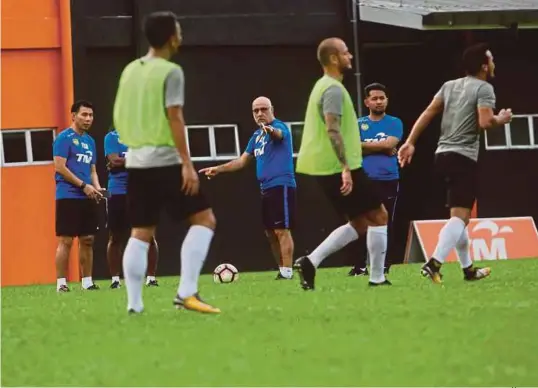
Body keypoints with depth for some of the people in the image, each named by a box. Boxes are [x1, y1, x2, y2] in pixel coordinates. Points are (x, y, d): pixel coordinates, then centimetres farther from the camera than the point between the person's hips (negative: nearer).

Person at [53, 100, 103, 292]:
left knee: (87, 240, 7)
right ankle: (61, 283, -5)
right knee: (66, 240, -8)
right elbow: (60, 167, -13)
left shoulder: (90, 141, 17)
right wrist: (84, 186, -14)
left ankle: (87, 281, 12)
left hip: (87, 198, 7)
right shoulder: (64, 138, -6)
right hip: (68, 196, -7)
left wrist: (97, 188, 2)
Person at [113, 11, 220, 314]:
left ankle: (134, 304, 5)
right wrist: (187, 164, -17)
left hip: (136, 162, 7)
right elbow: (174, 117, -15)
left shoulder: (130, 70, 13)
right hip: (164, 161, -7)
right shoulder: (171, 72, -8)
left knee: (141, 233, 10)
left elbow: (120, 118, 17)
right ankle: (187, 292, -12)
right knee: (204, 219, -2)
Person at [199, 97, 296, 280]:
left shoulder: (279, 127, -8)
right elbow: (242, 161, 25)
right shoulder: (257, 135, 18)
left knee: (282, 230, -12)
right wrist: (219, 169, 19)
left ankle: (287, 272, -13)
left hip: (281, 185, -9)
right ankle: (282, 270, 17)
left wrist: (270, 130, -58)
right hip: (266, 188, 9)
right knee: (270, 232, 11)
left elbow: (278, 134, -35)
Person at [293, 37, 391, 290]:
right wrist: (345, 168, -29)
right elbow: (332, 130, -25)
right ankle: (377, 279, 4)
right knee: (378, 216, 1)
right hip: (339, 168, -10)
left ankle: (311, 262, 3)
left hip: (327, 169, 10)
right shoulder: (334, 89, -14)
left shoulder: (324, 86, 17)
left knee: (359, 223, 14)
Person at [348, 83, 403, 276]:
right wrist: (382, 148, -8)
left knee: (386, 223, 1)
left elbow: (389, 144, -8)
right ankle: (359, 266, 0)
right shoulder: (358, 124, 10)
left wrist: (366, 145, -2)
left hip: (389, 180, 0)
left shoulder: (394, 123, 8)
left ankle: (384, 265, 7)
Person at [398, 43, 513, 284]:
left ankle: (468, 269, 30)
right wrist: (501, 120, 1)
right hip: (464, 157, -8)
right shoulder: (484, 88, -6)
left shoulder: (450, 86, 15)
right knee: (460, 216, -14)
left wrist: (411, 142, 4)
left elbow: (428, 113, 7)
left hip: (443, 154, 8)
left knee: (459, 215, 20)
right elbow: (485, 122, -19)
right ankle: (434, 263, -33)